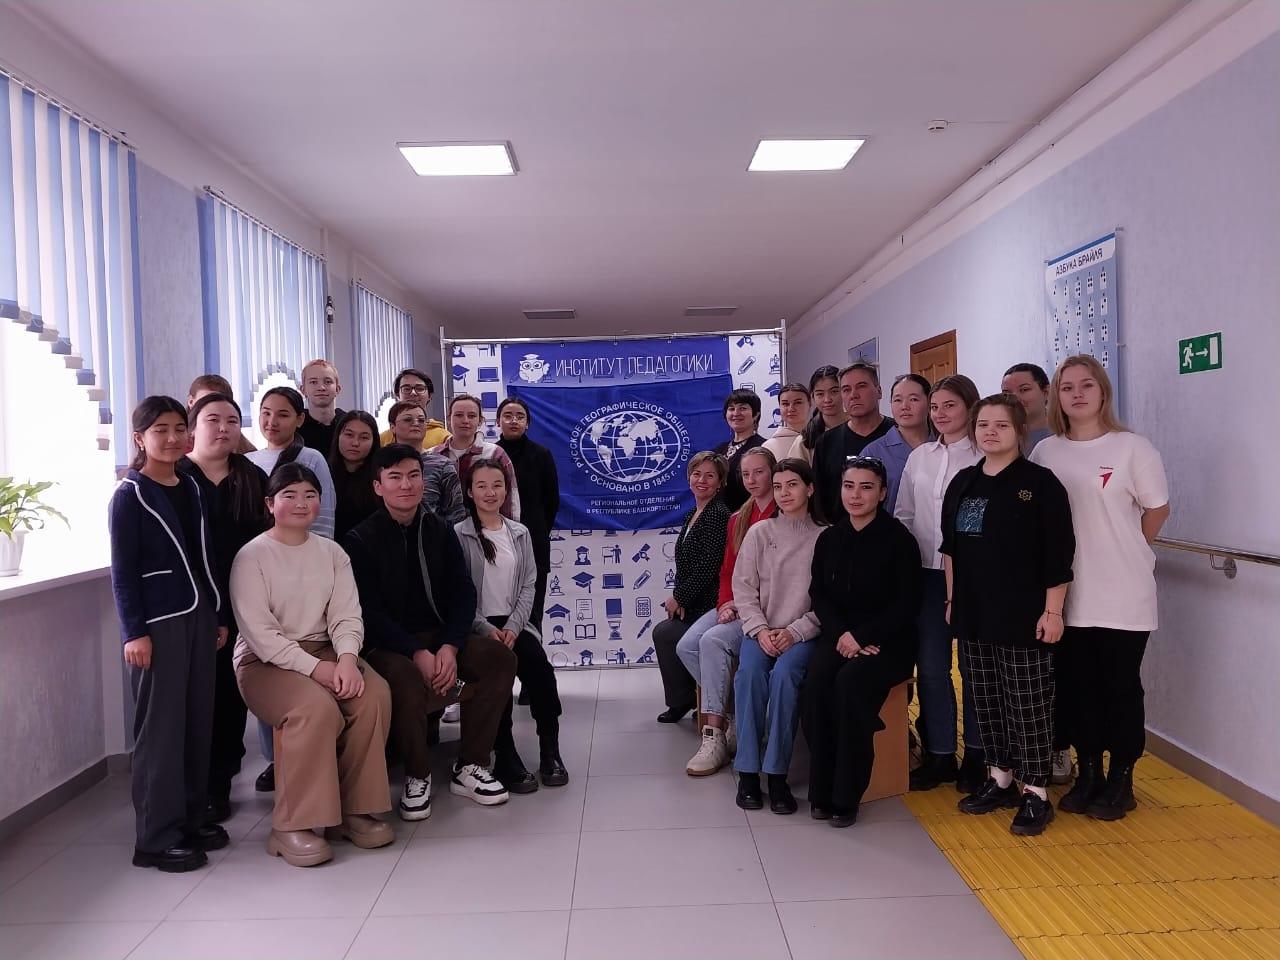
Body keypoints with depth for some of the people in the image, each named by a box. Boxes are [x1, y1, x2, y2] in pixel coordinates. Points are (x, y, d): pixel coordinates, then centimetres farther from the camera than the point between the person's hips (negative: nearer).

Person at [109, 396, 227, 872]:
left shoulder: (191, 488, 11)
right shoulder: (129, 495, -6)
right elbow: (122, 571, -9)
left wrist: (219, 615, 13)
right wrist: (133, 632, -14)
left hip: (197, 616, 6)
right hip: (157, 622, -6)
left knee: (198, 720, 10)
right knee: (160, 726, -2)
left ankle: (191, 817, 21)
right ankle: (156, 838, 7)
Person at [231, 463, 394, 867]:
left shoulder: (331, 552, 10)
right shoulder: (252, 556, -6)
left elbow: (346, 615, 2)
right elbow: (259, 632, -13)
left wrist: (347, 659, -19)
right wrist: (315, 668, -23)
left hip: (324, 651, 5)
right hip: (265, 661, -5)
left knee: (374, 694, -24)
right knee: (317, 708, -33)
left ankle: (352, 809, -10)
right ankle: (291, 826, -19)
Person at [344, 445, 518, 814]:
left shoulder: (441, 532, 7)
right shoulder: (361, 540, -5)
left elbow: (463, 593, 1)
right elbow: (370, 611, -12)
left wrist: (450, 647, -17)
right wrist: (417, 653, -24)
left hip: (440, 635, 5)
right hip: (388, 643, -4)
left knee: (500, 657, -19)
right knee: (406, 679, -36)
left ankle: (469, 767, -6)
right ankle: (417, 776, -11)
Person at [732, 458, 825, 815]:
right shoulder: (759, 532, 7)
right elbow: (743, 587, 3)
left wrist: (794, 632, -14)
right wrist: (760, 630, -10)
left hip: (802, 633, -2)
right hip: (760, 629, 2)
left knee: (784, 674, -31)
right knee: (749, 671, -28)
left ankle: (777, 774, -20)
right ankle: (747, 771, -17)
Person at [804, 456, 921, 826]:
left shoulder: (899, 540, -5)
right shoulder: (828, 538, 9)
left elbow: (906, 605, -8)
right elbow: (818, 594, 8)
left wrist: (861, 636, -15)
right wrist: (841, 634, -9)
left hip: (887, 641, -4)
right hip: (838, 636, 4)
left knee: (851, 682, -32)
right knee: (814, 685, -25)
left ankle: (846, 796, -19)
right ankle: (821, 792, -13)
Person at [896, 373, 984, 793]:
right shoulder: (918, 457, 9)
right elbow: (903, 515, 13)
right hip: (927, 573, 4)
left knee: (973, 664, 7)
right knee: (930, 665, 7)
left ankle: (976, 755, 24)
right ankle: (939, 754, 20)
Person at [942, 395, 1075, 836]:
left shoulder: (1041, 483, -8)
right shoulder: (962, 483, 8)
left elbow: (1058, 555, -10)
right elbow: (950, 547, 13)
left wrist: (1052, 610, -12)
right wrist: (952, 599, 12)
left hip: (1023, 613, -5)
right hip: (975, 613, 6)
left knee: (1029, 703, 2)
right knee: (986, 699, 13)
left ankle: (1036, 793, 13)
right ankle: (999, 778, 27)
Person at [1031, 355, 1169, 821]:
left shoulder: (1133, 447, -7)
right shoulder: (1045, 452, 3)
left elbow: (1157, 510, 1)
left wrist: (1121, 555, 6)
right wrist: (1092, 553, 5)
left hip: (1122, 596, -3)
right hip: (1067, 596, 3)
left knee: (1121, 688, 8)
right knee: (1077, 687, 12)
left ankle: (1121, 780, 24)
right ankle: (1088, 772, 28)